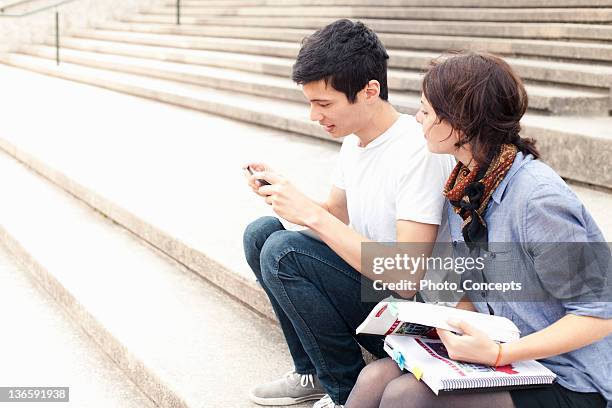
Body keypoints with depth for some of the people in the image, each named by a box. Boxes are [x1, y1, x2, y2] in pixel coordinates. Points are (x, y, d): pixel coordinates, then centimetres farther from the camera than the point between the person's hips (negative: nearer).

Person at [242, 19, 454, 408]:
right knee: (261, 232, 4)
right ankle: (313, 373, 9)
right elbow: (336, 217, 15)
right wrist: (281, 193, -5)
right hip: (367, 282, 9)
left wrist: (311, 213, -27)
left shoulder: (420, 152, -24)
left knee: (283, 250, -23)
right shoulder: (354, 141, 5)